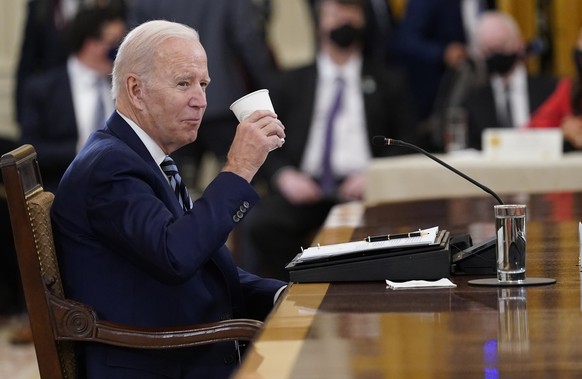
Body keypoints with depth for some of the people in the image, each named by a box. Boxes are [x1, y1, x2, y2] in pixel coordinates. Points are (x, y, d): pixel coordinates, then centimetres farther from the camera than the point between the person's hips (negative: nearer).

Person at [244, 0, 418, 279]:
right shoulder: (292, 83, 22)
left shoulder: (387, 82, 20)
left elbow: (406, 142, 11)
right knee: (260, 225, -31)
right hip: (304, 188, 1)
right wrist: (283, 175, -6)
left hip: (361, 190, -1)